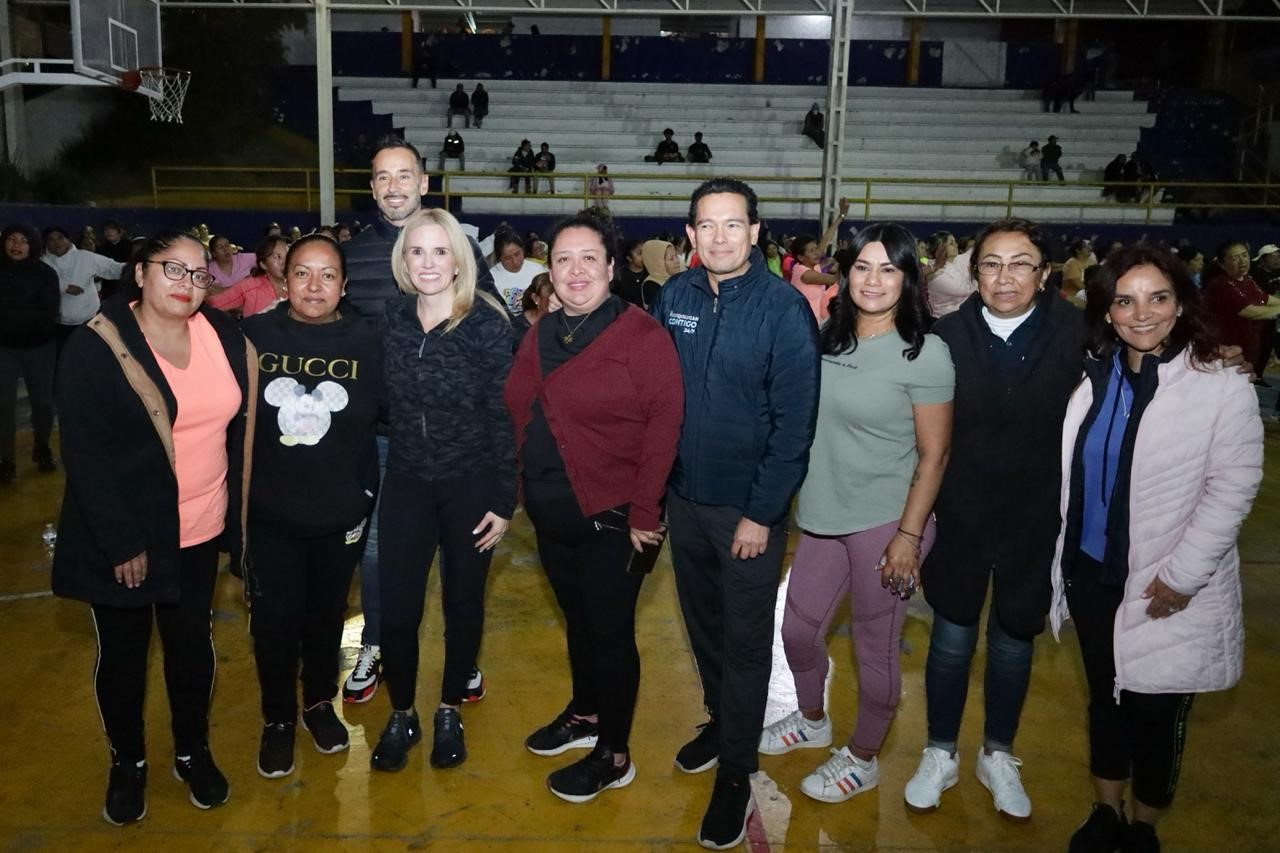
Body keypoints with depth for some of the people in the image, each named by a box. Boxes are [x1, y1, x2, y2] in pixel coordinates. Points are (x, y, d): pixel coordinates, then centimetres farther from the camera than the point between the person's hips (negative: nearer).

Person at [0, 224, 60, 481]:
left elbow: (48, 315, -16)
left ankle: (42, 449, 30)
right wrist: (27, 317, -20)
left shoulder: (45, 273, -8)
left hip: (39, 347, 0)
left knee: (42, 401, 10)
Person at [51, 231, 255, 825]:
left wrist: (234, 508, 3)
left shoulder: (223, 336, -2)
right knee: (122, 651, 13)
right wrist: (121, 543, -17)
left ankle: (193, 752, 37)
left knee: (192, 644, 16)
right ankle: (127, 762, 35)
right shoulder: (97, 347, -14)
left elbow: (241, 426, 5)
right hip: (123, 536, -3)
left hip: (199, 531, 4)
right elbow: (86, 454, -16)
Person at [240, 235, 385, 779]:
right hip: (268, 513, 0)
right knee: (274, 620, 9)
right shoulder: (253, 336, -6)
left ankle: (319, 703, 40)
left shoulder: (367, 342, -7)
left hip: (340, 513, 0)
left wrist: (365, 493, -2)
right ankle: (277, 720, 31)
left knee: (326, 613, 17)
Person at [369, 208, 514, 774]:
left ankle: (450, 712, 32)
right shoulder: (390, 320, 0)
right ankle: (401, 716, 25)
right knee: (396, 607, 2)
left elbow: (503, 416, -10)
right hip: (406, 483, 3)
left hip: (471, 486, -2)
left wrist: (504, 501, -11)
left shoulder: (487, 325, -11)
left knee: (463, 604, 12)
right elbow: (380, 406, 7)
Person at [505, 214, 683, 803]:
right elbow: (520, 414, 14)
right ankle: (584, 714, 42)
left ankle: (614, 755, 22)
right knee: (576, 620, 21)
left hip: (611, 518, -6)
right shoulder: (541, 335, 8)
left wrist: (643, 512, -19)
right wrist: (520, 489, 7)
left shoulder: (641, 336, -14)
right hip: (550, 515, 7)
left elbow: (664, 424, -18)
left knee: (610, 632, 5)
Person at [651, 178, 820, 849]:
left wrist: (762, 513, -16)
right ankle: (720, 721, 43)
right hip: (683, 495, 4)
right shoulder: (674, 296, -1)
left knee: (744, 642, 8)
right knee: (702, 623, 20)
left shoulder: (784, 308, -14)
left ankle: (735, 772, 23)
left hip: (748, 508, -4)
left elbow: (795, 422, -15)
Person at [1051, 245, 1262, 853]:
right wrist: (1063, 563, 8)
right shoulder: (1095, 382, 1)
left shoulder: (1223, 389, -13)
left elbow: (1231, 491, -14)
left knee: (1156, 711, 9)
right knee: (1104, 697, 18)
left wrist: (1182, 576, -17)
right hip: (1091, 574, 4)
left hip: (1166, 587, -4)